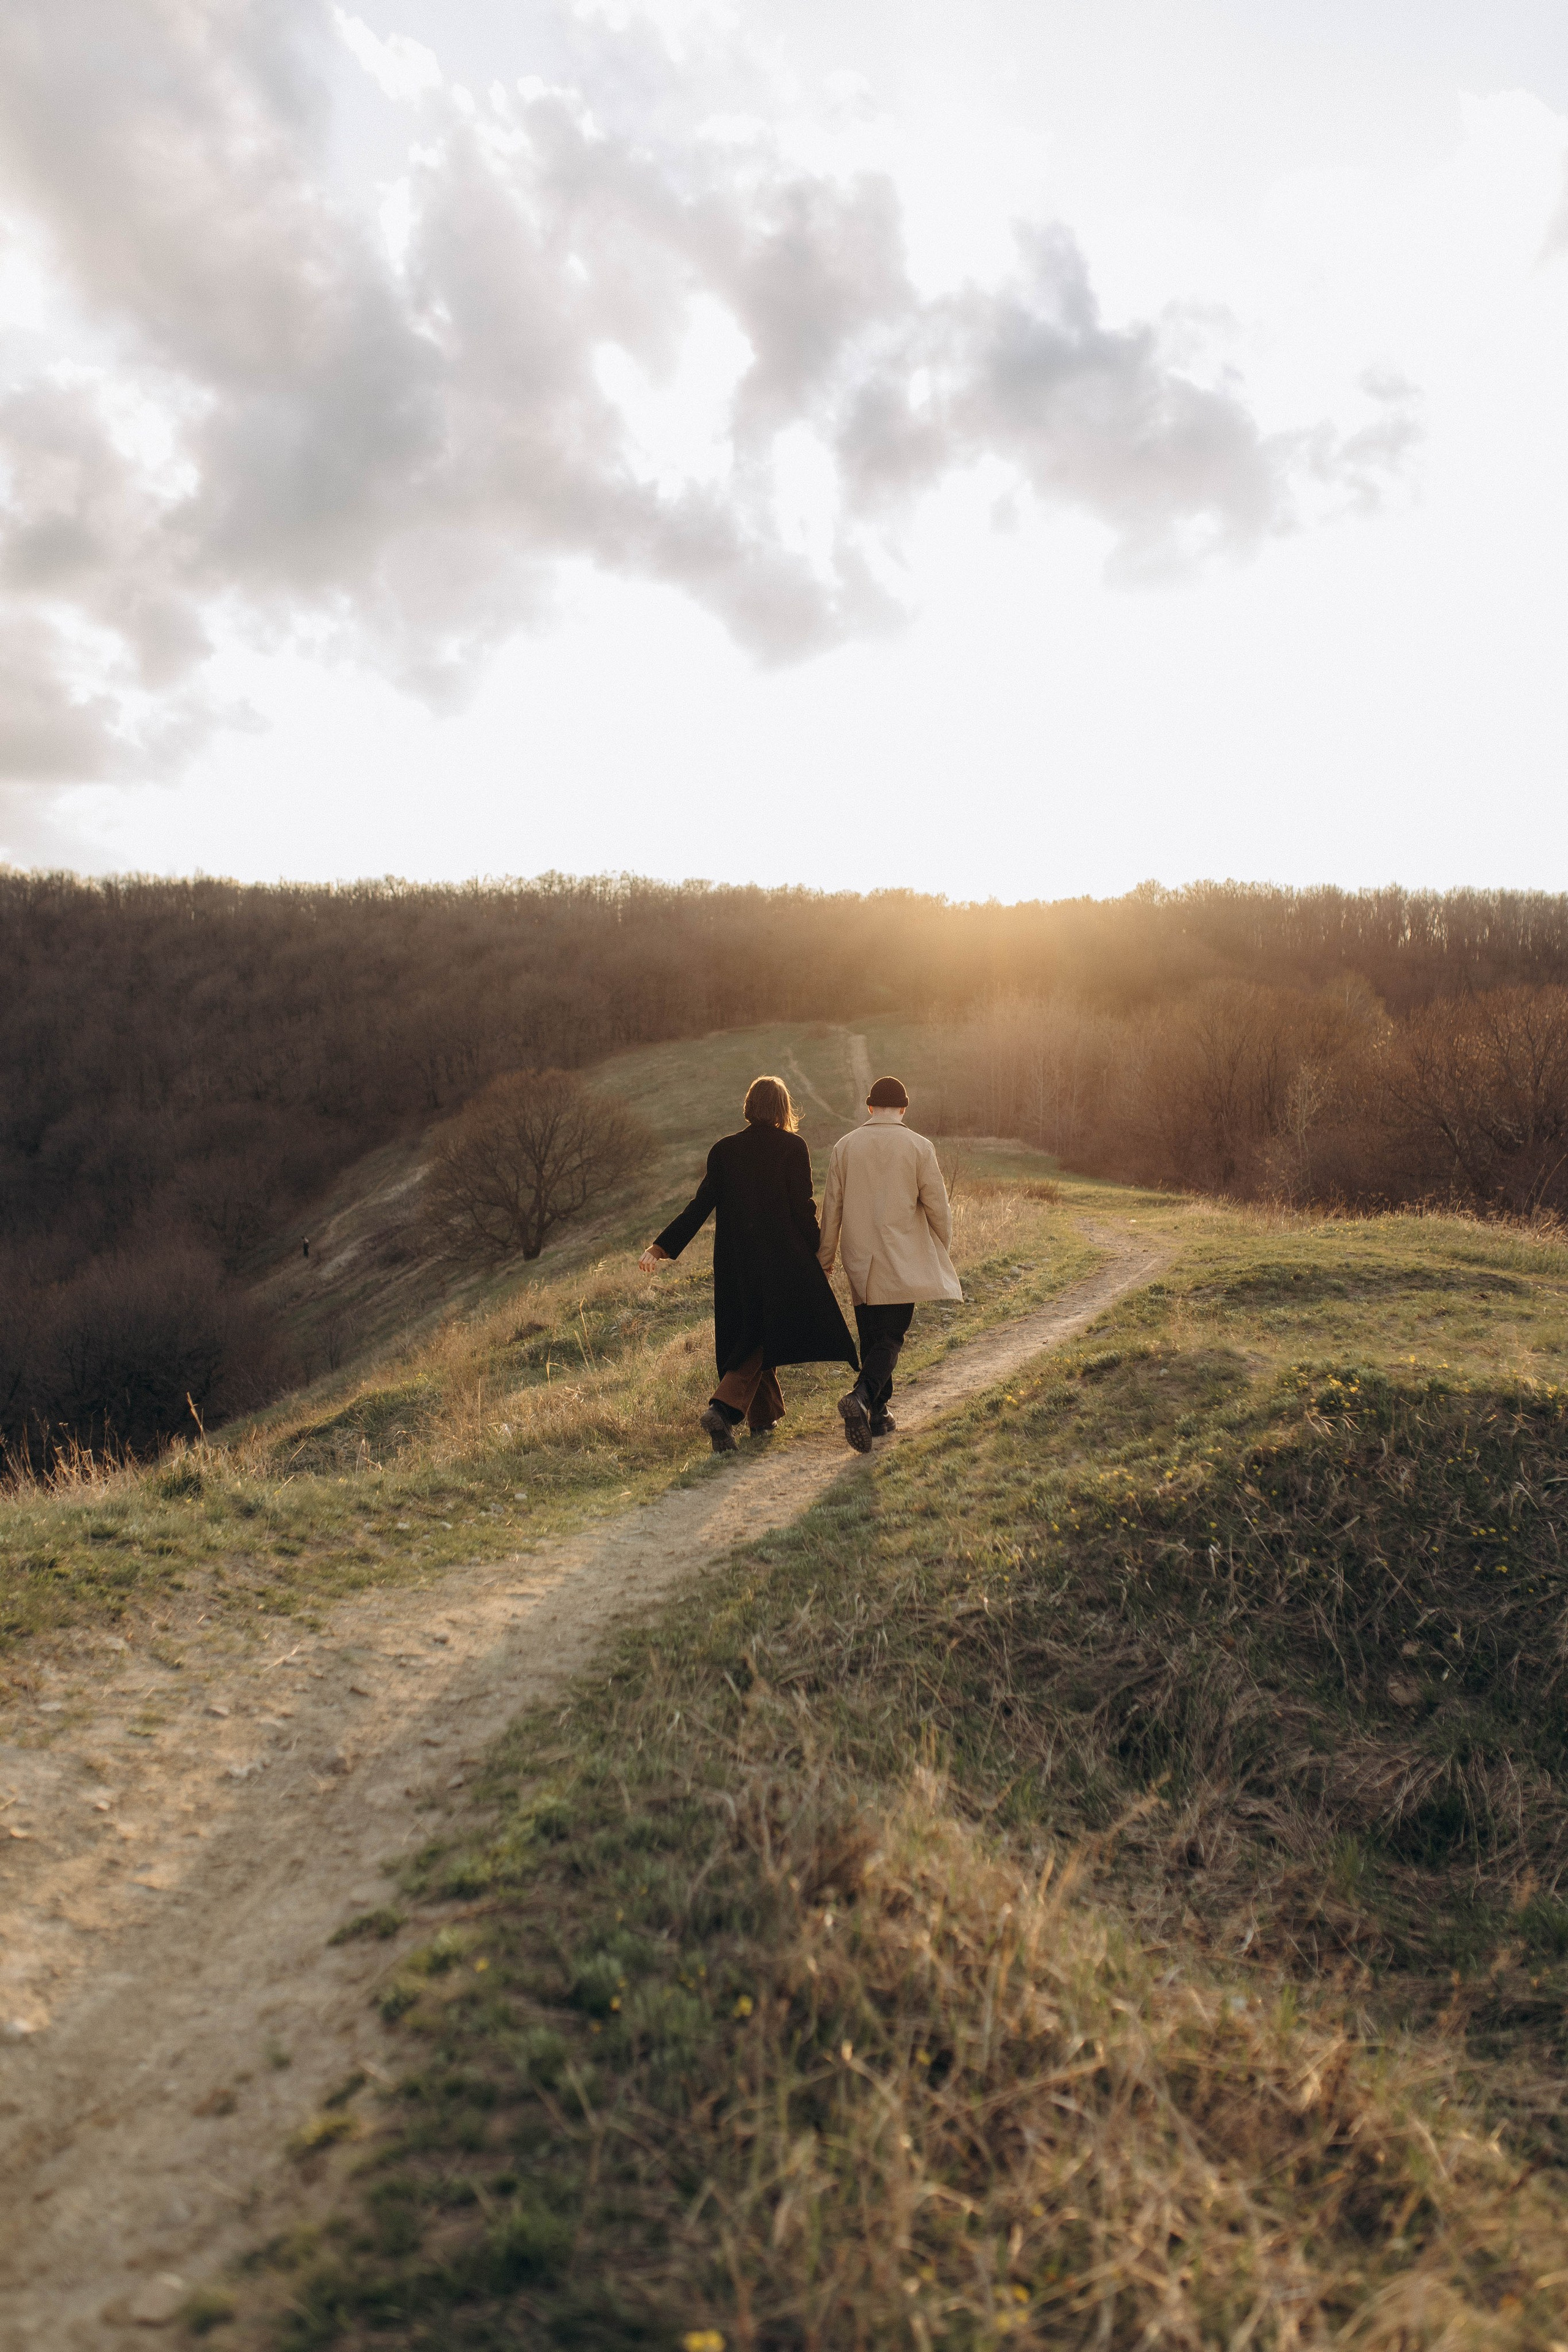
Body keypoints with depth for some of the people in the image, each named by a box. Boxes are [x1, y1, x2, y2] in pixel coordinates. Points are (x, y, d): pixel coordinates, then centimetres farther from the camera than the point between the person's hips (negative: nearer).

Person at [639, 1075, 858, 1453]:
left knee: (748, 1335, 17)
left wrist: (662, 1247, 1)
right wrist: (819, 1254, 2)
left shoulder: (723, 1149, 2)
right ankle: (723, 1408, -16)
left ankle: (762, 1417, 25)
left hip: (734, 1262, 4)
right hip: (782, 1259, -4)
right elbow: (804, 1209, -9)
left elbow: (701, 1205, -2)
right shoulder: (793, 1148, -7)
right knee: (767, 1336, 2)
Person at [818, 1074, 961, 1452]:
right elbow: (937, 1205, -2)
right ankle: (861, 1397, -23)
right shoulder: (919, 1147, -5)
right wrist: (942, 1247, 16)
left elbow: (831, 1207, 6)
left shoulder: (845, 1146, 3)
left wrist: (825, 1260, 15)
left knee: (871, 1337, 14)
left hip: (860, 1262, 3)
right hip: (902, 1261, -3)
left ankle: (878, 1414, 18)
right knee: (891, 1337, -1)